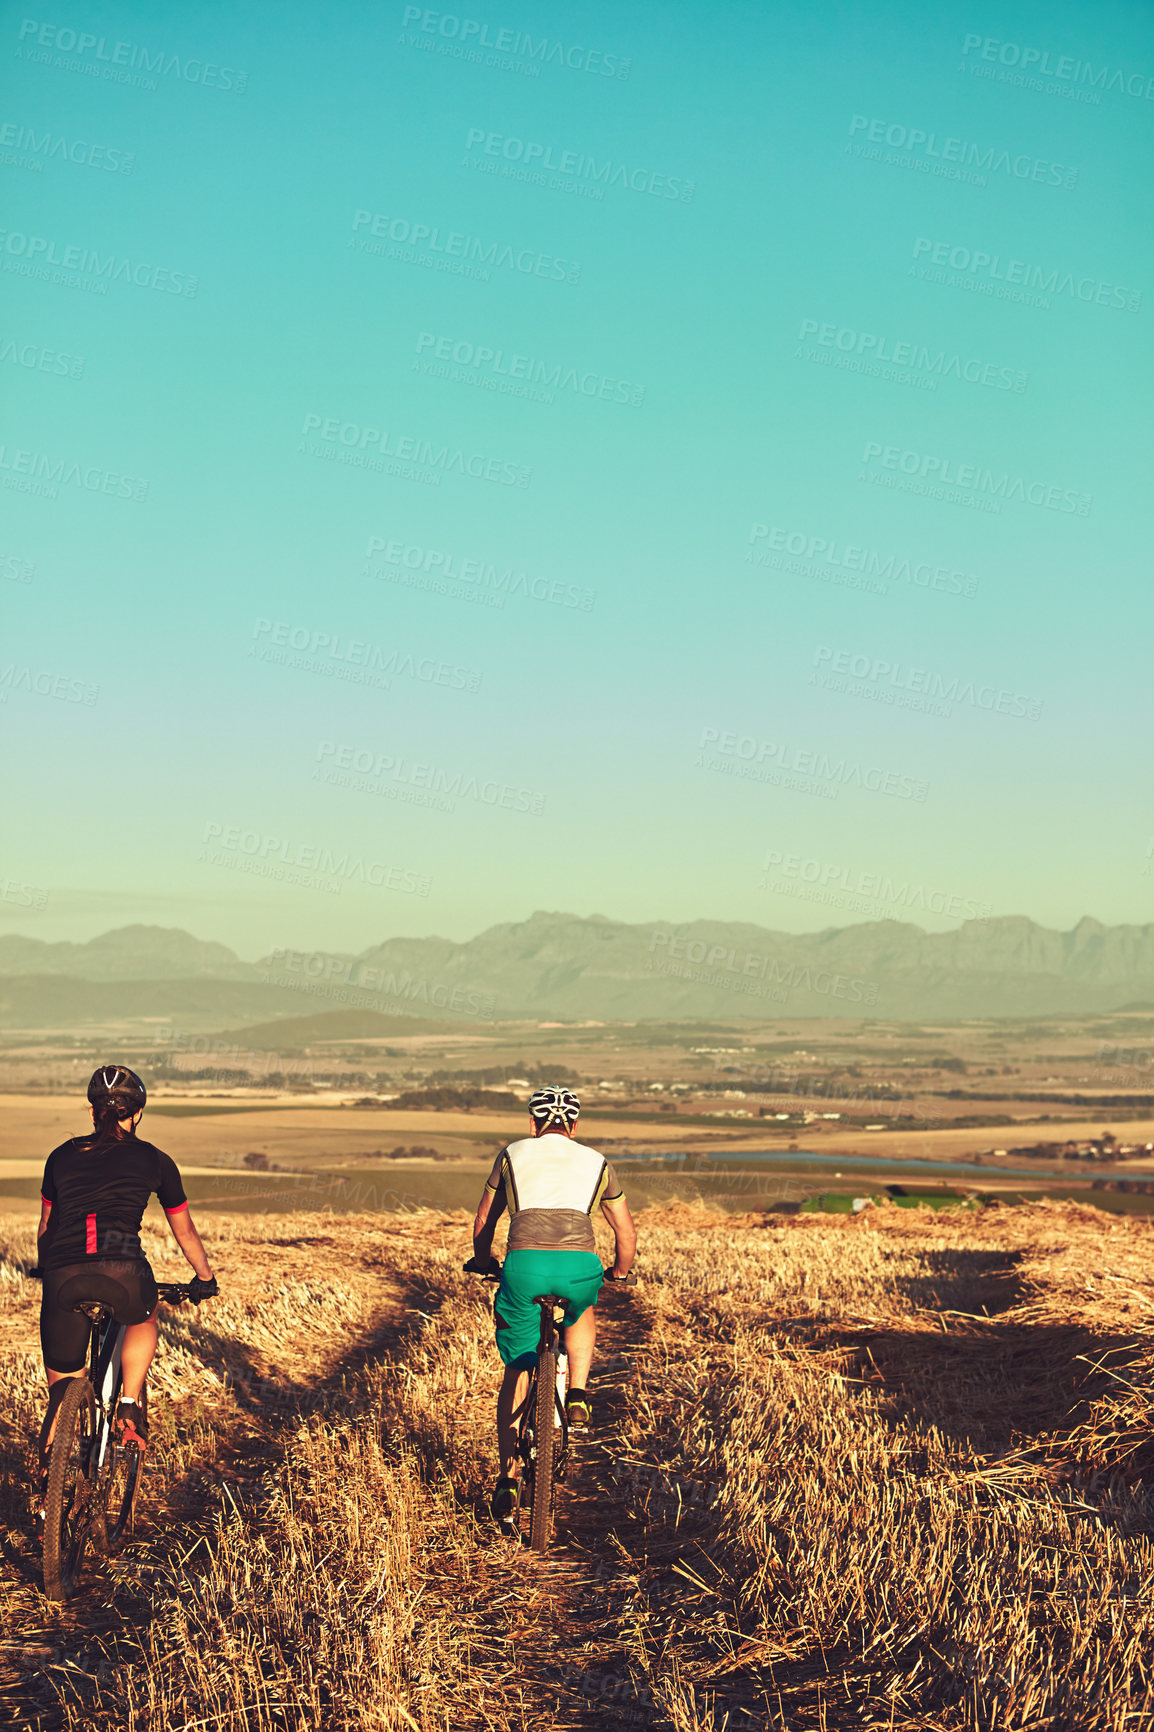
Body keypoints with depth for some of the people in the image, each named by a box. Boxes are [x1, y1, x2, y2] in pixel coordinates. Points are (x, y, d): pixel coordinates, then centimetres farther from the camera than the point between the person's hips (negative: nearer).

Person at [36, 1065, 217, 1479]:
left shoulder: (62, 1157, 22)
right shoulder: (154, 1160, 18)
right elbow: (184, 1232, 30)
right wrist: (204, 1278, 46)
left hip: (64, 1276, 1)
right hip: (122, 1273, -1)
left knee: (62, 1389, 16)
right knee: (144, 1321, 33)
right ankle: (129, 1410, 18)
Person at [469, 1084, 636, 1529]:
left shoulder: (513, 1154, 24)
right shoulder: (596, 1163, 25)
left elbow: (483, 1223, 31)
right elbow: (627, 1233, 30)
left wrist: (484, 1264, 50)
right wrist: (619, 1273, 50)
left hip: (525, 1265, -1)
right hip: (580, 1265, 1)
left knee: (516, 1372, 17)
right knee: (582, 1309, 38)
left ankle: (509, 1478, 10)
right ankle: (578, 1396, 19)